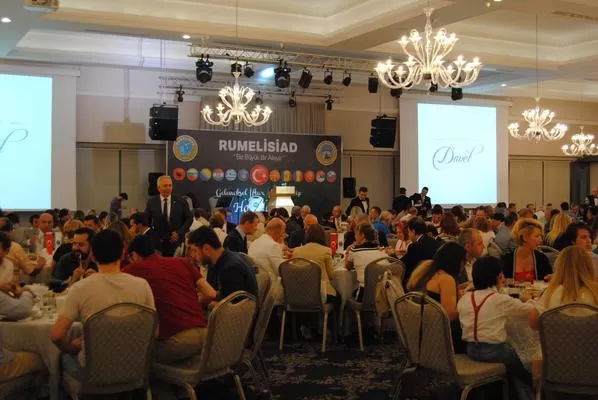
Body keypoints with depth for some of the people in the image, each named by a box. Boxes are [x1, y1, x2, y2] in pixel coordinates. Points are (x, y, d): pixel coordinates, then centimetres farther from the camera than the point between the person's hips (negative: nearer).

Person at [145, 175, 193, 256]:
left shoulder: (181, 202, -1)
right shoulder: (151, 202, 1)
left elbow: (189, 219, 4)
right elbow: (146, 220, 8)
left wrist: (179, 233, -7)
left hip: (176, 241, 0)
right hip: (157, 242, 0)